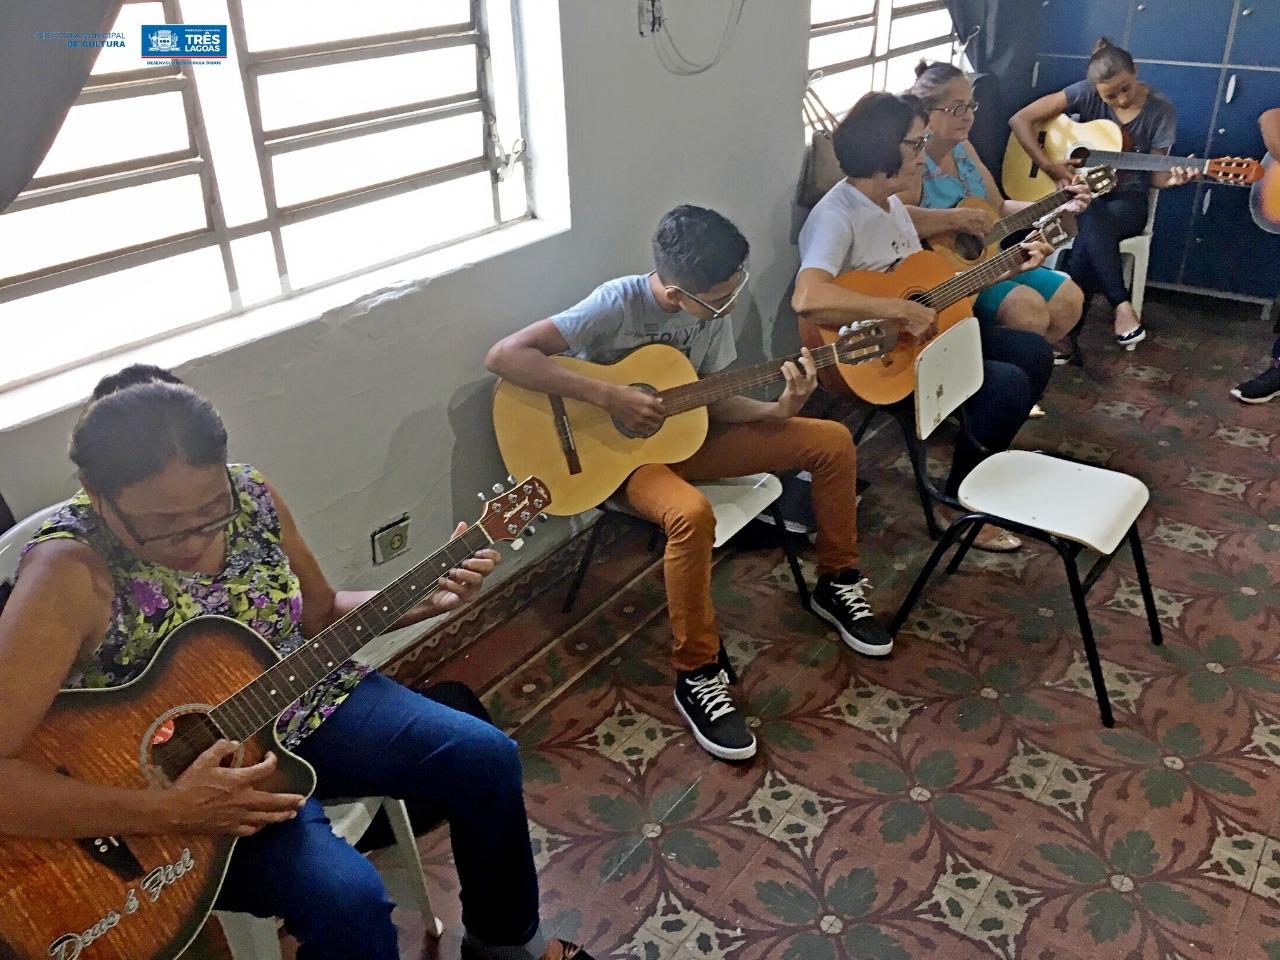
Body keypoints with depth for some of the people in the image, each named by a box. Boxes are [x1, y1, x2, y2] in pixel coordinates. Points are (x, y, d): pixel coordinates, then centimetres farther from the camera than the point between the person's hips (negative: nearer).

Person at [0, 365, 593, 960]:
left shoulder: (251, 497, -9)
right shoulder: (73, 570, -26)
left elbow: (321, 613, 8)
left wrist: (426, 600, -8)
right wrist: (167, 810, -33)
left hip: (304, 702, 6)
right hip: (184, 782, -5)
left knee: (487, 757, -5)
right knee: (347, 899, -27)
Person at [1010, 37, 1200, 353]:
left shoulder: (1160, 109, -5)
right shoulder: (1085, 93, -9)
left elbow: (1153, 175, -2)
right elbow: (1020, 120, -12)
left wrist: (1172, 179, -27)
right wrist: (1050, 167, -18)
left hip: (1127, 200, 0)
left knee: (1092, 231, -36)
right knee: (1094, 221, -38)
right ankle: (1121, 306, -30)